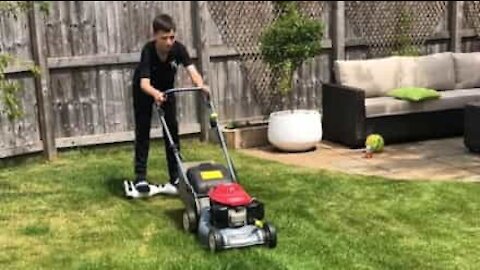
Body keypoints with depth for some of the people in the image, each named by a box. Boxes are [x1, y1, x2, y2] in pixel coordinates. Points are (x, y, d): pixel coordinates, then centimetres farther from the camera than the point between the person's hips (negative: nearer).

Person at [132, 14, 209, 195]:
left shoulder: (178, 48, -29)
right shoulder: (148, 51, -37)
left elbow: (192, 70, -40)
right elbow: (144, 82, -47)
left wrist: (200, 85, -62)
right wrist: (155, 94, -68)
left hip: (166, 88, 3)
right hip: (145, 90, -3)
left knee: (172, 129, -1)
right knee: (143, 131, -4)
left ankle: (176, 177, 4)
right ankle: (140, 177, 1)